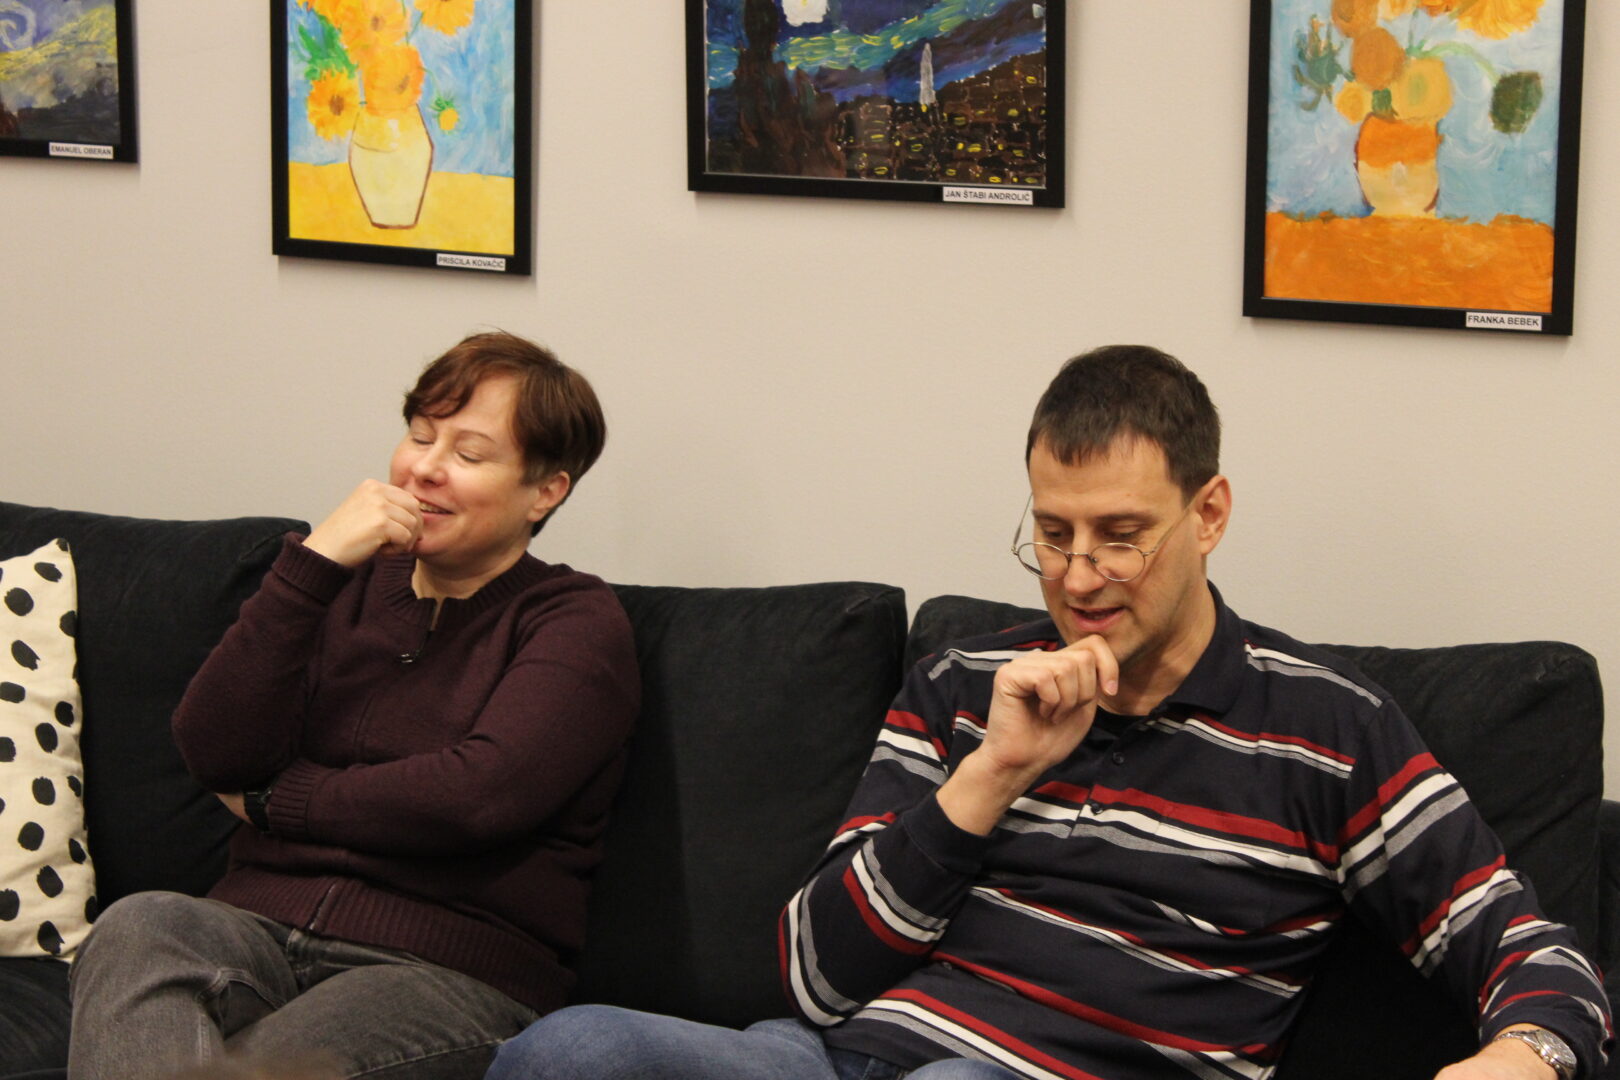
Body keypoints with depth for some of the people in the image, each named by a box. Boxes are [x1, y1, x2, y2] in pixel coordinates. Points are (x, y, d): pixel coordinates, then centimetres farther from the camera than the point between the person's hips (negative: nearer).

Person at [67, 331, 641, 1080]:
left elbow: (479, 795, -11)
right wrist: (311, 565, -3)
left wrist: (273, 800, 2)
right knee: (138, 926, -33)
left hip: (451, 968, -4)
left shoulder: (576, 622, 8)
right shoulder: (350, 586, 22)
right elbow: (214, 753, 5)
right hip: (263, 925, 4)